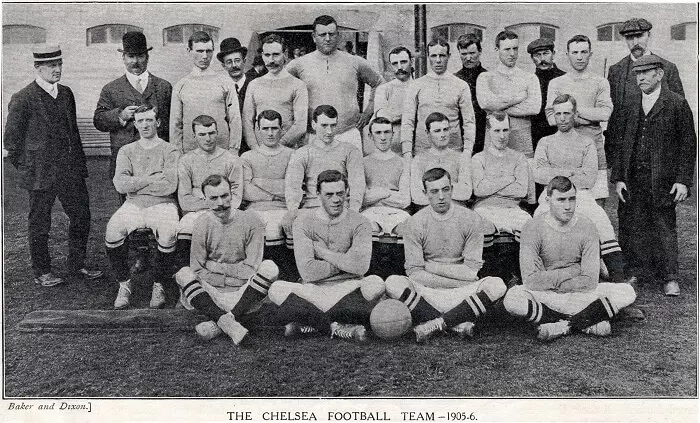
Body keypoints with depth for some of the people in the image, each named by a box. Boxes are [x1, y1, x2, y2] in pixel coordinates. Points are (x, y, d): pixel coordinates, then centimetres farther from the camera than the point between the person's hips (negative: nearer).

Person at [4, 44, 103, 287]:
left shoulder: (66, 94, 9)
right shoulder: (22, 100, -10)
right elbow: (11, 140, -5)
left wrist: (79, 162, 12)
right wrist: (27, 169, -2)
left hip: (71, 170, 6)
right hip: (41, 174, -6)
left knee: (81, 216, 8)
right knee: (39, 225, 7)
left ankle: (77, 266, 23)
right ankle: (41, 273, 21)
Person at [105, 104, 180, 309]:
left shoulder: (170, 150, 4)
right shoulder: (126, 151, 13)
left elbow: (169, 186, -11)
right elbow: (120, 184, -4)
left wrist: (136, 183, -4)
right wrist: (153, 178, -7)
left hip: (162, 204, -2)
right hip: (133, 204, 3)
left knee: (168, 235, -33)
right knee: (112, 232, -26)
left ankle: (159, 285, -9)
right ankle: (124, 284, -6)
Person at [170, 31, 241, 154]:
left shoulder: (226, 83, 5)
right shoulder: (180, 86, 8)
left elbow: (235, 120, 3)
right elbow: (175, 125, 8)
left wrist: (234, 151, -4)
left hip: (222, 151, -1)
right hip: (190, 152, 1)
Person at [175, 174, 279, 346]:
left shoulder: (251, 221, -5)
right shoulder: (202, 224, -1)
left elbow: (251, 270, -8)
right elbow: (197, 272, -4)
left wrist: (215, 266, -8)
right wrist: (236, 270, -13)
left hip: (243, 295, -1)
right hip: (211, 294, 1)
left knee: (269, 267, -25)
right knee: (184, 274, -22)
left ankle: (217, 325, -31)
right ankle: (226, 322, -37)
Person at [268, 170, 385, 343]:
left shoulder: (359, 223, 1)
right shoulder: (304, 223, 2)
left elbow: (360, 266, -16)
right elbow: (308, 272, -11)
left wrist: (322, 251, -7)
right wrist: (345, 262, -6)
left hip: (348, 290, 0)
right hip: (314, 291, 1)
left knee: (376, 284, -30)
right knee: (277, 289, -26)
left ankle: (309, 323, -24)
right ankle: (343, 329, -28)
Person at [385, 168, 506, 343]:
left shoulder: (471, 219, -1)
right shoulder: (415, 223, -2)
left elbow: (471, 271, -5)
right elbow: (414, 273, -7)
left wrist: (431, 266, -7)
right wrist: (458, 282, -12)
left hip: (462, 295, 0)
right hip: (426, 293, 0)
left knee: (497, 285, -27)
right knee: (393, 283, -27)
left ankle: (435, 323, -24)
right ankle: (459, 322, -25)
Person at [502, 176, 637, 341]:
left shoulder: (587, 227, -3)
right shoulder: (533, 228, -9)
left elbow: (590, 282, -10)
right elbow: (531, 280, -18)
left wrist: (549, 282, -13)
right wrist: (570, 272, -12)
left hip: (579, 296, 2)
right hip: (545, 298, -2)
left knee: (627, 292, -19)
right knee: (512, 299, -33)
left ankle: (562, 326, -24)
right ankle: (588, 323, -24)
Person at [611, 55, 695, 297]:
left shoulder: (677, 104, -1)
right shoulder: (631, 106, 10)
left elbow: (688, 144, -1)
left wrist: (683, 180, -8)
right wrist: (618, 178, 5)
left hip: (663, 180, -3)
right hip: (632, 180, 3)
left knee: (664, 227, 2)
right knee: (630, 225, 4)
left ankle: (670, 279, 12)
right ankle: (631, 274, 17)